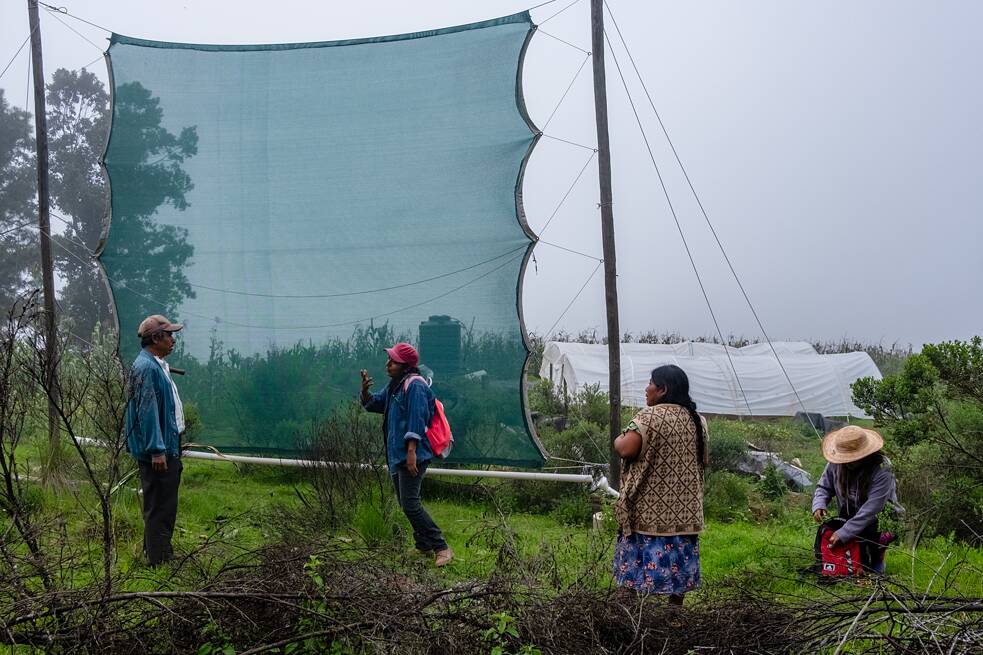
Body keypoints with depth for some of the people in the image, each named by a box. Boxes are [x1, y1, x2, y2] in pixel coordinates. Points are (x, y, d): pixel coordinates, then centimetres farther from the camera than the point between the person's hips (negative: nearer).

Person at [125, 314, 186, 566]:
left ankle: (162, 553, 30)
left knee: (166, 504, 18)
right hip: (158, 451, -11)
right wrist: (157, 451, -24)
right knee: (159, 506, -4)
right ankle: (158, 560, 3)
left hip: (167, 446, 11)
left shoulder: (158, 366, 14)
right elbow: (147, 412, -23)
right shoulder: (147, 368, -19)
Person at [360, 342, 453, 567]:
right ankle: (424, 545, 28)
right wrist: (365, 390, 2)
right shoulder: (394, 385, 16)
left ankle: (442, 548, -11)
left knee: (410, 504, -16)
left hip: (412, 455, -11)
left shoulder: (414, 385, -15)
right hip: (396, 454, 11)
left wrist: (411, 451, -28)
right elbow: (373, 404, 23)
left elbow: (416, 421, -22)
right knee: (404, 502, 16)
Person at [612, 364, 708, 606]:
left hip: (649, 510, -6)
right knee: (677, 565, 12)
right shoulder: (697, 420, 8)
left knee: (637, 566, 1)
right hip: (684, 511, 6)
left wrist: (618, 440, -1)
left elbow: (626, 450, -21)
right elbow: (702, 460, 16)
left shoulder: (651, 416, -14)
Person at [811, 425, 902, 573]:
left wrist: (844, 533, -35)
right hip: (848, 516, 6)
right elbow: (824, 487, 3)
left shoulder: (882, 471, -26)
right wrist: (818, 506, -20)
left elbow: (871, 510, -31)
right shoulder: (836, 464, -10)